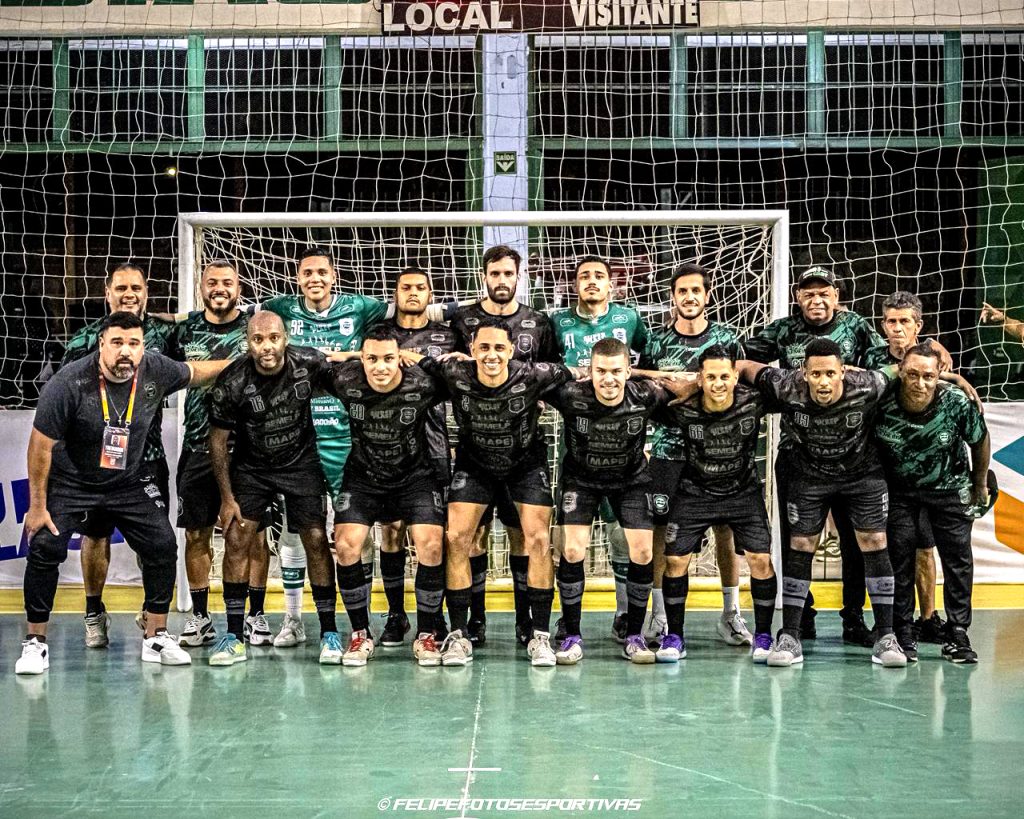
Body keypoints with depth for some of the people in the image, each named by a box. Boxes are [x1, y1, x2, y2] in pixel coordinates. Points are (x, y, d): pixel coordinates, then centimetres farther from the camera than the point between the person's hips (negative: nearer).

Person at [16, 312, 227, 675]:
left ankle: (156, 638, 12)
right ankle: (35, 643, 2)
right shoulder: (69, 383, -24)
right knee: (45, 548, -14)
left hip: (130, 481, 3)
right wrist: (37, 505, -13)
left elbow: (195, 371, 11)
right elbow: (41, 445, -16)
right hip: (69, 482, -3)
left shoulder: (156, 371, -13)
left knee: (163, 547, -4)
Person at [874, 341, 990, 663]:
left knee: (958, 558, -1)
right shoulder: (882, 403, -25)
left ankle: (957, 635, 8)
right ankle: (903, 636, 4)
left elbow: (980, 441, -4)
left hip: (950, 487, 0)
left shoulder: (957, 403, -24)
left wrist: (980, 485, 8)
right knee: (900, 556, -5)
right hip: (900, 489, 0)